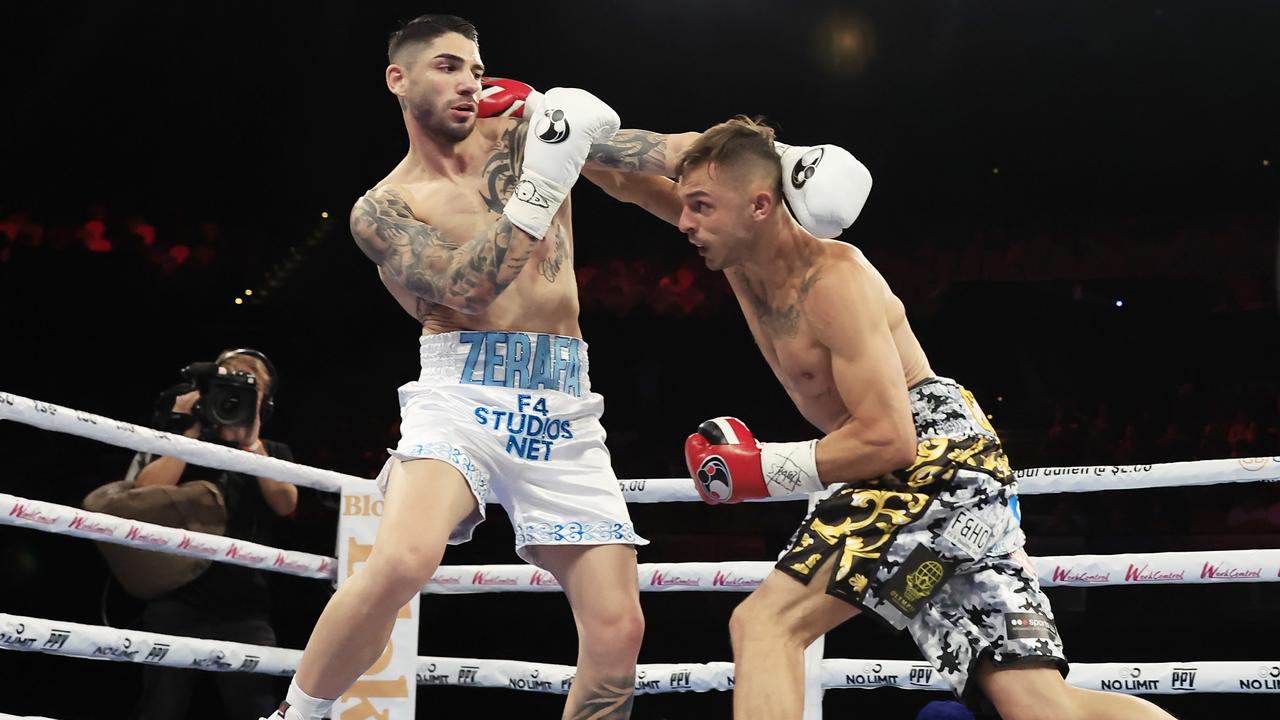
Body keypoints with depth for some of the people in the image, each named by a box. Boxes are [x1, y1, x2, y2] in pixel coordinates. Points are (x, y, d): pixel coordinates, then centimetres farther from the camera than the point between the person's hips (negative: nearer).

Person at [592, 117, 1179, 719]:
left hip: (935, 460, -10)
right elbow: (631, 183, 19)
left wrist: (761, 468, -17)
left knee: (765, 622, -20)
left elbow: (888, 439, -23)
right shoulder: (740, 247, 8)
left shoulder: (833, 279, -17)